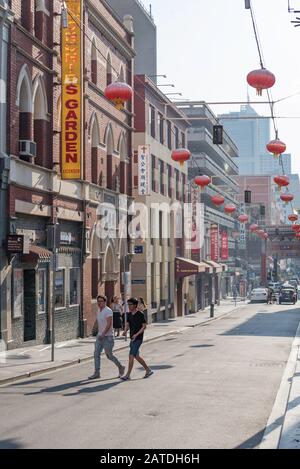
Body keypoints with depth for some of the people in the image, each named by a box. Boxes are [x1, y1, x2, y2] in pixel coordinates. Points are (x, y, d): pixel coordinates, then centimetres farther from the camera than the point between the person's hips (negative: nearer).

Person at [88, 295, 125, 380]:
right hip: (100, 336, 8)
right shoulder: (99, 311, 12)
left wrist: (103, 334, -28)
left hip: (107, 336, -8)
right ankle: (96, 373, 4)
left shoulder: (108, 311, -15)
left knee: (109, 355, -1)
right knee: (96, 354, 1)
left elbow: (109, 324, -23)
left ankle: (120, 367, 19)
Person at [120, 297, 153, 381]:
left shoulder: (140, 314, -11)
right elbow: (127, 324, 7)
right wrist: (125, 331, -14)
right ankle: (148, 370, 28)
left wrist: (137, 334, -21)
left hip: (138, 338, -8)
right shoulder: (129, 314, 9)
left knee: (131, 356, -10)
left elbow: (144, 326, -12)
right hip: (132, 338, 8)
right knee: (136, 356, 14)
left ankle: (128, 375, -6)